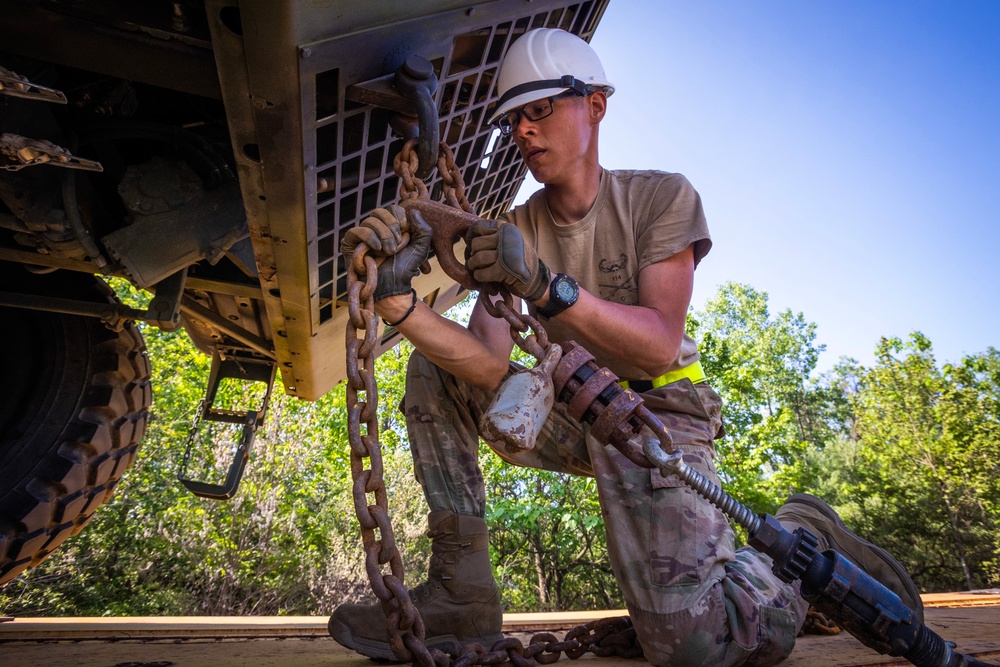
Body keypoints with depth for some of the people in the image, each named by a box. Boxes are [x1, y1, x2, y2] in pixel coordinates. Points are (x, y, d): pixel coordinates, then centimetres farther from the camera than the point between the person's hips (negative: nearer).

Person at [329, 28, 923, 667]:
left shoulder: (661, 196, -10)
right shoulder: (511, 232, -1)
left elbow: (659, 347, -23)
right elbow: (495, 368, -15)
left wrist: (544, 286, -37)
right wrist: (397, 300, -29)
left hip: (655, 410, -4)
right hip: (564, 416, 5)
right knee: (434, 371, -9)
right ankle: (461, 594, -10)